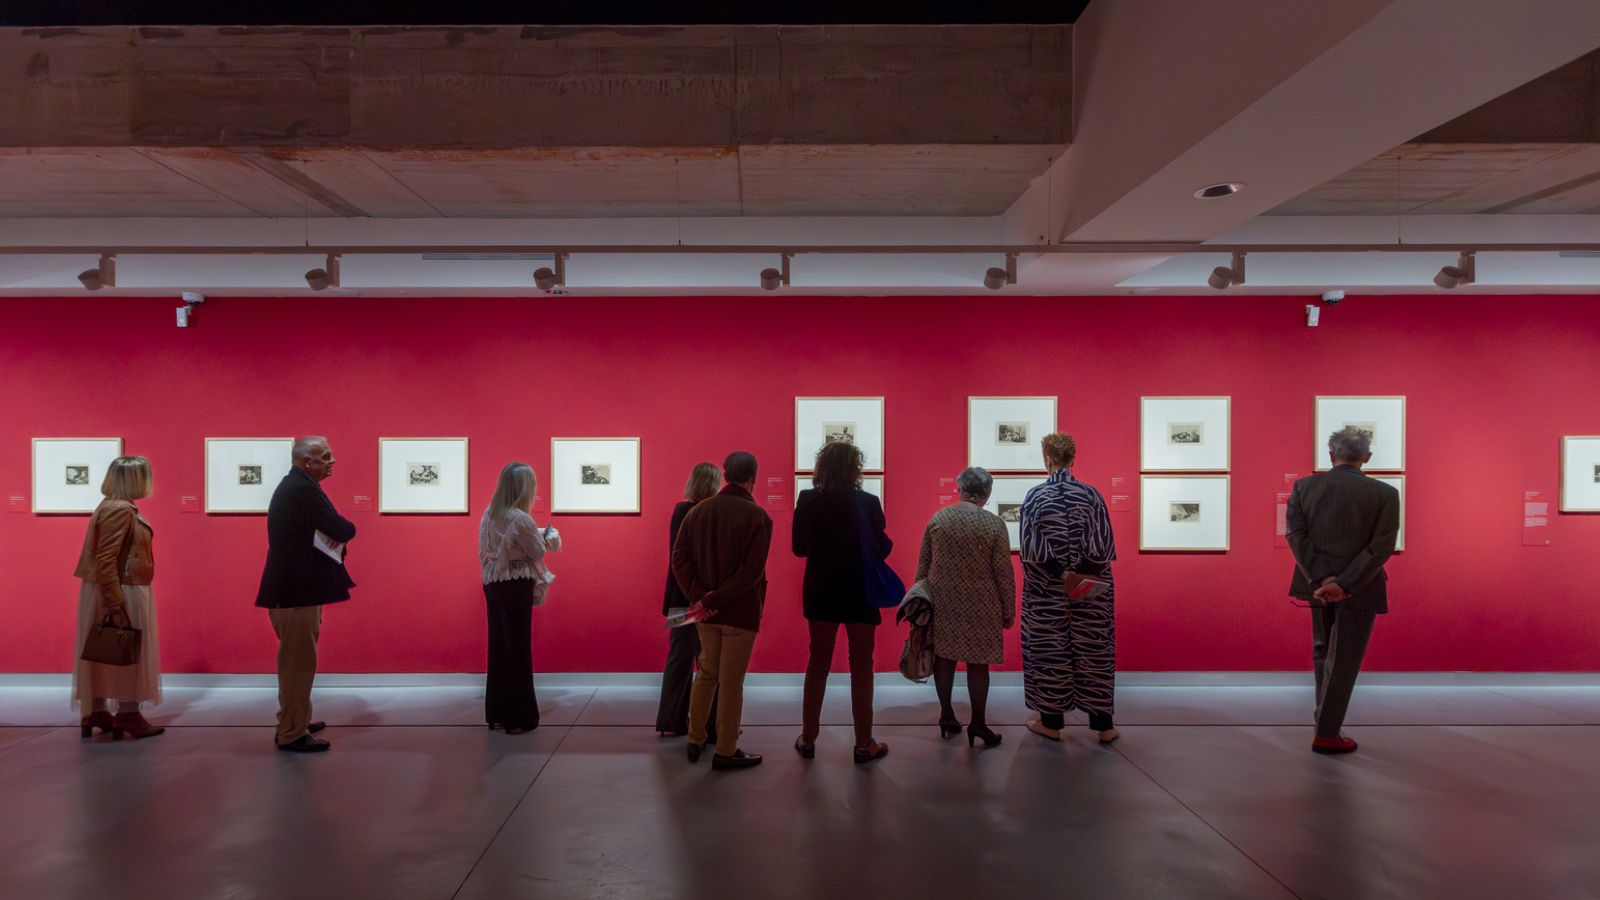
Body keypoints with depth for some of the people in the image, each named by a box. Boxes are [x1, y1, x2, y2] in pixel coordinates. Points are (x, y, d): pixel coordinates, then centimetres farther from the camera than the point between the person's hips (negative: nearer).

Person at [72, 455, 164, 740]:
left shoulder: (119, 507, 13)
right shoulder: (119, 509, -19)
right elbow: (105, 561, -24)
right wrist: (116, 605, -25)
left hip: (125, 591, 10)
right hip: (121, 593, -10)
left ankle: (96, 712, 20)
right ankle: (128, 714, 5)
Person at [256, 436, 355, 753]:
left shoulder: (294, 486, 14)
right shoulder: (304, 489, -19)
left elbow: (320, 530, 14)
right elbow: (345, 530, -21)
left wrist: (331, 537, -6)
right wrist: (339, 534, 0)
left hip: (291, 586, 11)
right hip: (296, 590, -11)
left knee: (295, 660, 20)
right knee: (299, 661, -4)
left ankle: (293, 721, 32)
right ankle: (292, 734, 3)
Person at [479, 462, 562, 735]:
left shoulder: (489, 515, 6)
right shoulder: (520, 519, -16)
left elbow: (508, 544, 8)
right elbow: (538, 552, -8)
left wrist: (539, 534, 13)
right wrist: (551, 534, 10)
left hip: (492, 584, 7)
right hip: (516, 586, -7)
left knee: (498, 647, 13)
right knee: (518, 649, 1)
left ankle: (497, 713, 21)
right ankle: (519, 717, 7)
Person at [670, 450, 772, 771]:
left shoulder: (698, 511, 2)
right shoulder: (757, 516, -13)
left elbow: (680, 558, -4)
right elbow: (752, 571, -21)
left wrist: (698, 597, -10)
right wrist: (715, 600, -18)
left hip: (703, 609, 5)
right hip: (740, 611, -5)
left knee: (706, 673, 20)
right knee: (731, 682, 5)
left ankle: (695, 741, 28)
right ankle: (725, 752, 14)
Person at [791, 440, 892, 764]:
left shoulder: (808, 501, -7)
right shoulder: (868, 503, -14)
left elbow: (799, 547, -1)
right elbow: (882, 548, -10)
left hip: (821, 591, 3)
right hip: (860, 592, -2)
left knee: (818, 662, 14)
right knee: (861, 665, 8)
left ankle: (808, 738, 20)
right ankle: (864, 744, 12)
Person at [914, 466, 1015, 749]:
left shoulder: (937, 518, 0)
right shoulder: (994, 524, -9)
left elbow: (923, 564, 6)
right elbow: (1003, 572, -7)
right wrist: (1008, 611, 2)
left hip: (942, 601, 3)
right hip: (979, 605, -3)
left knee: (944, 656, 13)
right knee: (977, 663, 4)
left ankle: (946, 715, 21)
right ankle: (978, 724, 9)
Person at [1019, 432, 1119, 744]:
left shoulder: (1035, 497, -8)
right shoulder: (1091, 495, -4)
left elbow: (1030, 549, -11)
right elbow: (1103, 548, -7)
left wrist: (1055, 570, -6)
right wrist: (1081, 572, -4)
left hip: (1046, 592, -1)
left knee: (1049, 649, 8)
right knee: (1092, 650, 9)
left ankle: (1050, 721, 17)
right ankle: (1103, 724, 14)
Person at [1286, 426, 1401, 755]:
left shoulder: (1304, 486, -2)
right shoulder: (1385, 493, -7)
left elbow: (1296, 534, -10)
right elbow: (1381, 546, -15)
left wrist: (1320, 580, -12)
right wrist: (1344, 584, -17)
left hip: (1317, 582, 3)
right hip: (1358, 589, -3)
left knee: (1323, 651, 23)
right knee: (1343, 660, 5)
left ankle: (1326, 714, 35)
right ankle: (1326, 734, 10)